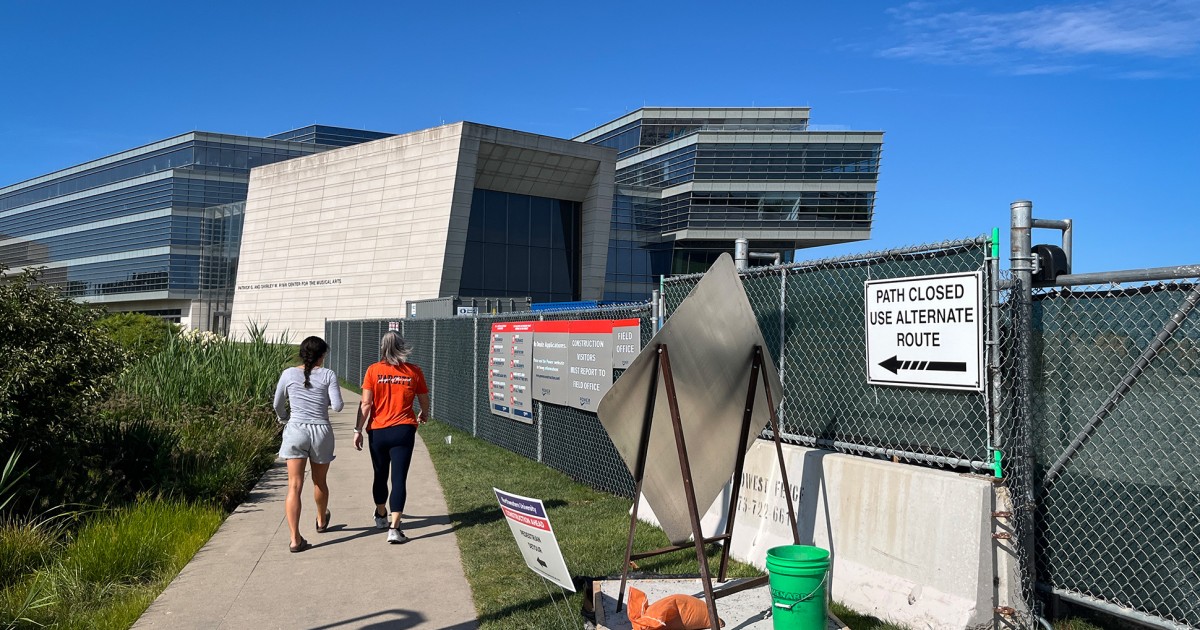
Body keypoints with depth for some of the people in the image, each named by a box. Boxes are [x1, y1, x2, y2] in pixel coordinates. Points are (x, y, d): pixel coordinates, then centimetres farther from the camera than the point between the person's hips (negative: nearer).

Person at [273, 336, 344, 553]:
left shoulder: (288, 374, 2)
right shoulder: (328, 375, -3)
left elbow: (278, 405, 13)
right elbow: (337, 406, -8)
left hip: (295, 431, 0)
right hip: (321, 431, 0)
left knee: (294, 486, -2)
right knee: (319, 481, 21)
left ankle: (295, 539, -9)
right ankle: (321, 520, 44)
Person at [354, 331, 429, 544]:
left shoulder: (373, 370, -4)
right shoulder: (414, 372, -1)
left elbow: (366, 403, -7)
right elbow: (425, 402, 9)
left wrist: (358, 430, 0)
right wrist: (424, 415, 30)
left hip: (378, 431, 1)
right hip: (403, 431, -1)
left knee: (380, 475, 20)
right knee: (399, 479, -2)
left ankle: (381, 516, 42)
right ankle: (394, 528, -11)